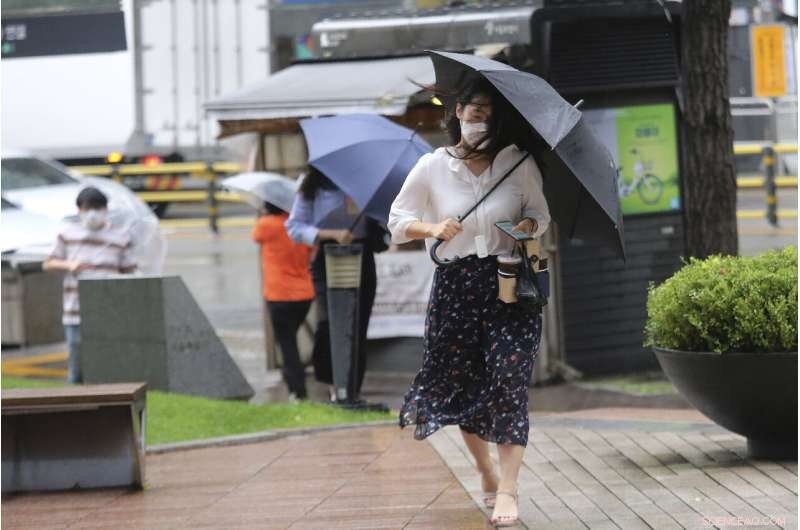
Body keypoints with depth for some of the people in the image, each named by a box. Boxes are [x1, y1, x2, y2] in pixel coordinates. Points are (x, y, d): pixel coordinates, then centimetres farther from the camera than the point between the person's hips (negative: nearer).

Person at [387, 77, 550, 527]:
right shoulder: (433, 167, 2)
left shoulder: (519, 164, 2)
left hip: (508, 286, -1)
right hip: (455, 286, 1)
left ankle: (507, 489, -13)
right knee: (462, 383, 5)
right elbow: (399, 220, 6)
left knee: (509, 376, -13)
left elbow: (541, 213, 11)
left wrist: (529, 224, -12)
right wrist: (432, 228, -13)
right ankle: (487, 473, 27)